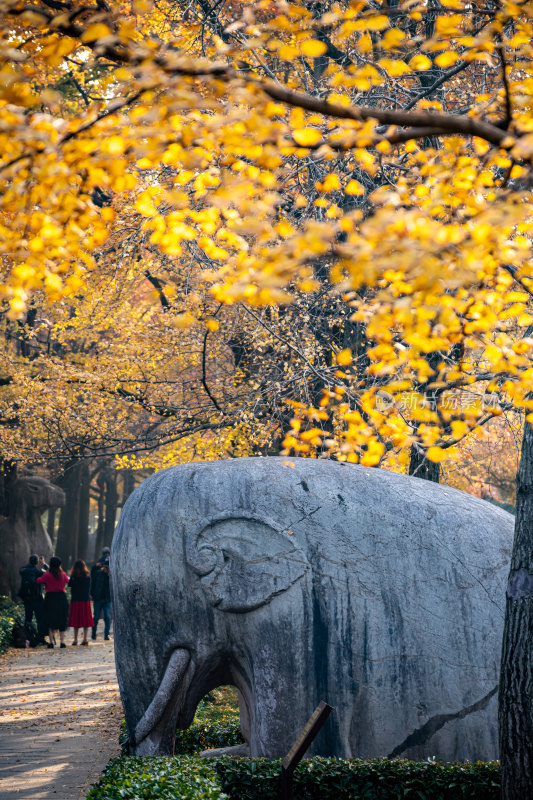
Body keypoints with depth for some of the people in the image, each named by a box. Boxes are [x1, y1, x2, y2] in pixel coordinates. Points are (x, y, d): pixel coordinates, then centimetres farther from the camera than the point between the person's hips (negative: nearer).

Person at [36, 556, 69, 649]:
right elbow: (67, 580, 17)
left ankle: (51, 641, 0)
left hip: (50, 598, -2)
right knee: (62, 620, 9)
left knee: (50, 621, 5)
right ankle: (62, 641, 5)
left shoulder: (47, 575, -10)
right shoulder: (63, 575, -1)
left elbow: (39, 581, -6)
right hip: (61, 598, 2)